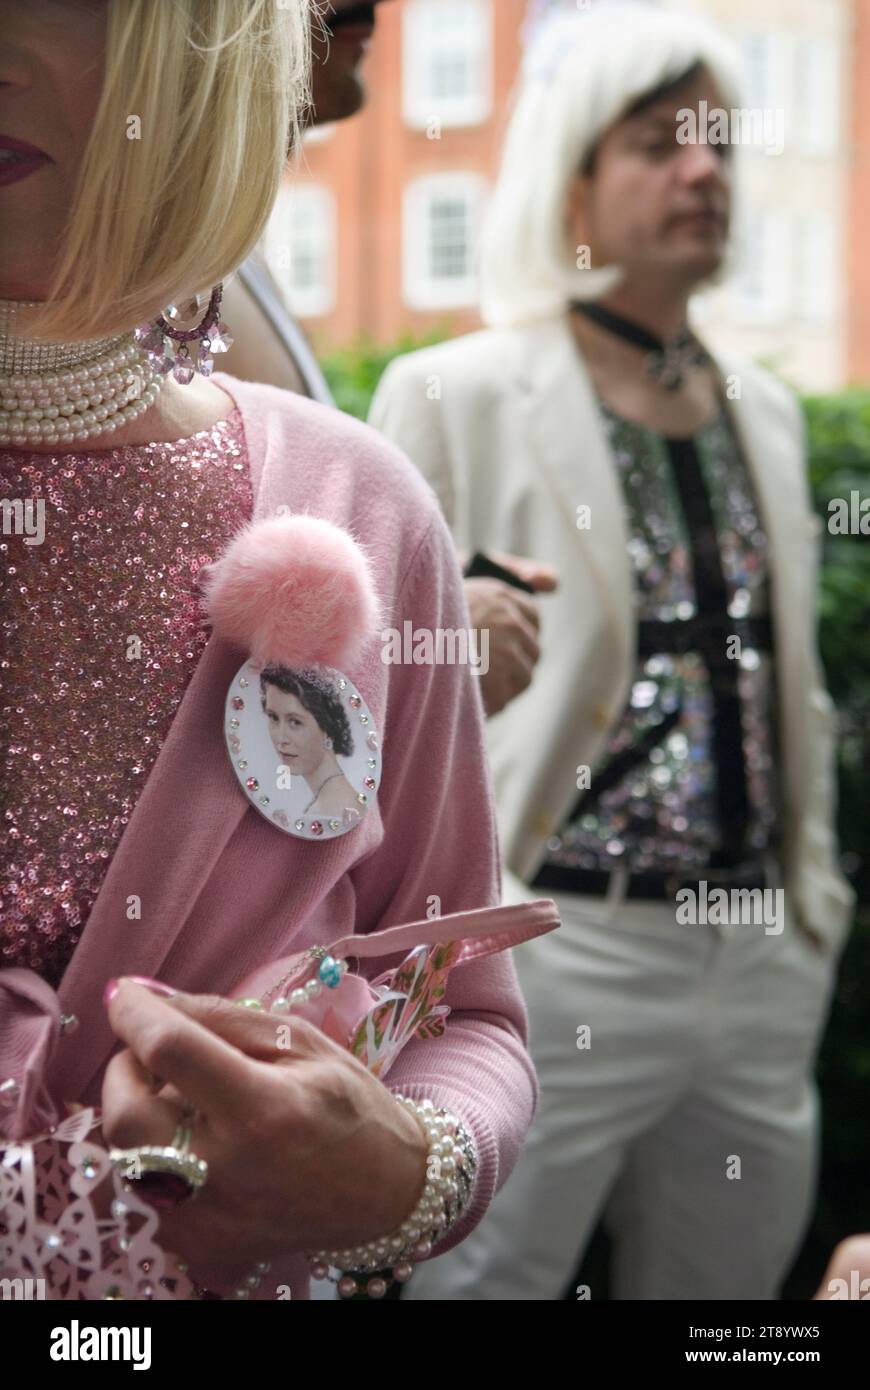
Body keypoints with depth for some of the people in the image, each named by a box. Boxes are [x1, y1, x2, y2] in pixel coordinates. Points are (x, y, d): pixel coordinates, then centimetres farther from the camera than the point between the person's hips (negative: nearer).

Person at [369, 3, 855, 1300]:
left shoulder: (763, 407, 13)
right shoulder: (456, 397, -4)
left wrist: (815, 893, 16)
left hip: (762, 972, 6)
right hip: (555, 963, -5)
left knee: (726, 1286, 15)